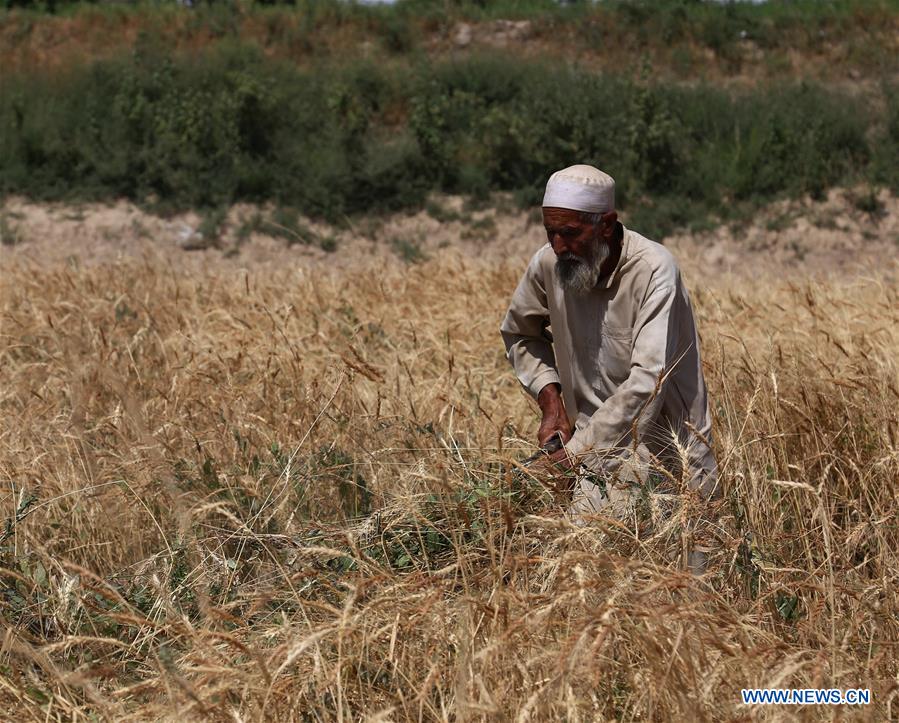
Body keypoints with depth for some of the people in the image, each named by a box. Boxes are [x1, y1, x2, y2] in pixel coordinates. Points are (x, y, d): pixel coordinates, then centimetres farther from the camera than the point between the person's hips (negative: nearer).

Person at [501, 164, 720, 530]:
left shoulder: (653, 269, -20)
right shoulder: (548, 264, -4)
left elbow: (646, 382, -27)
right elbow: (519, 335, 18)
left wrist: (576, 451, -26)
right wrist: (549, 399, 2)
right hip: (598, 443, 4)